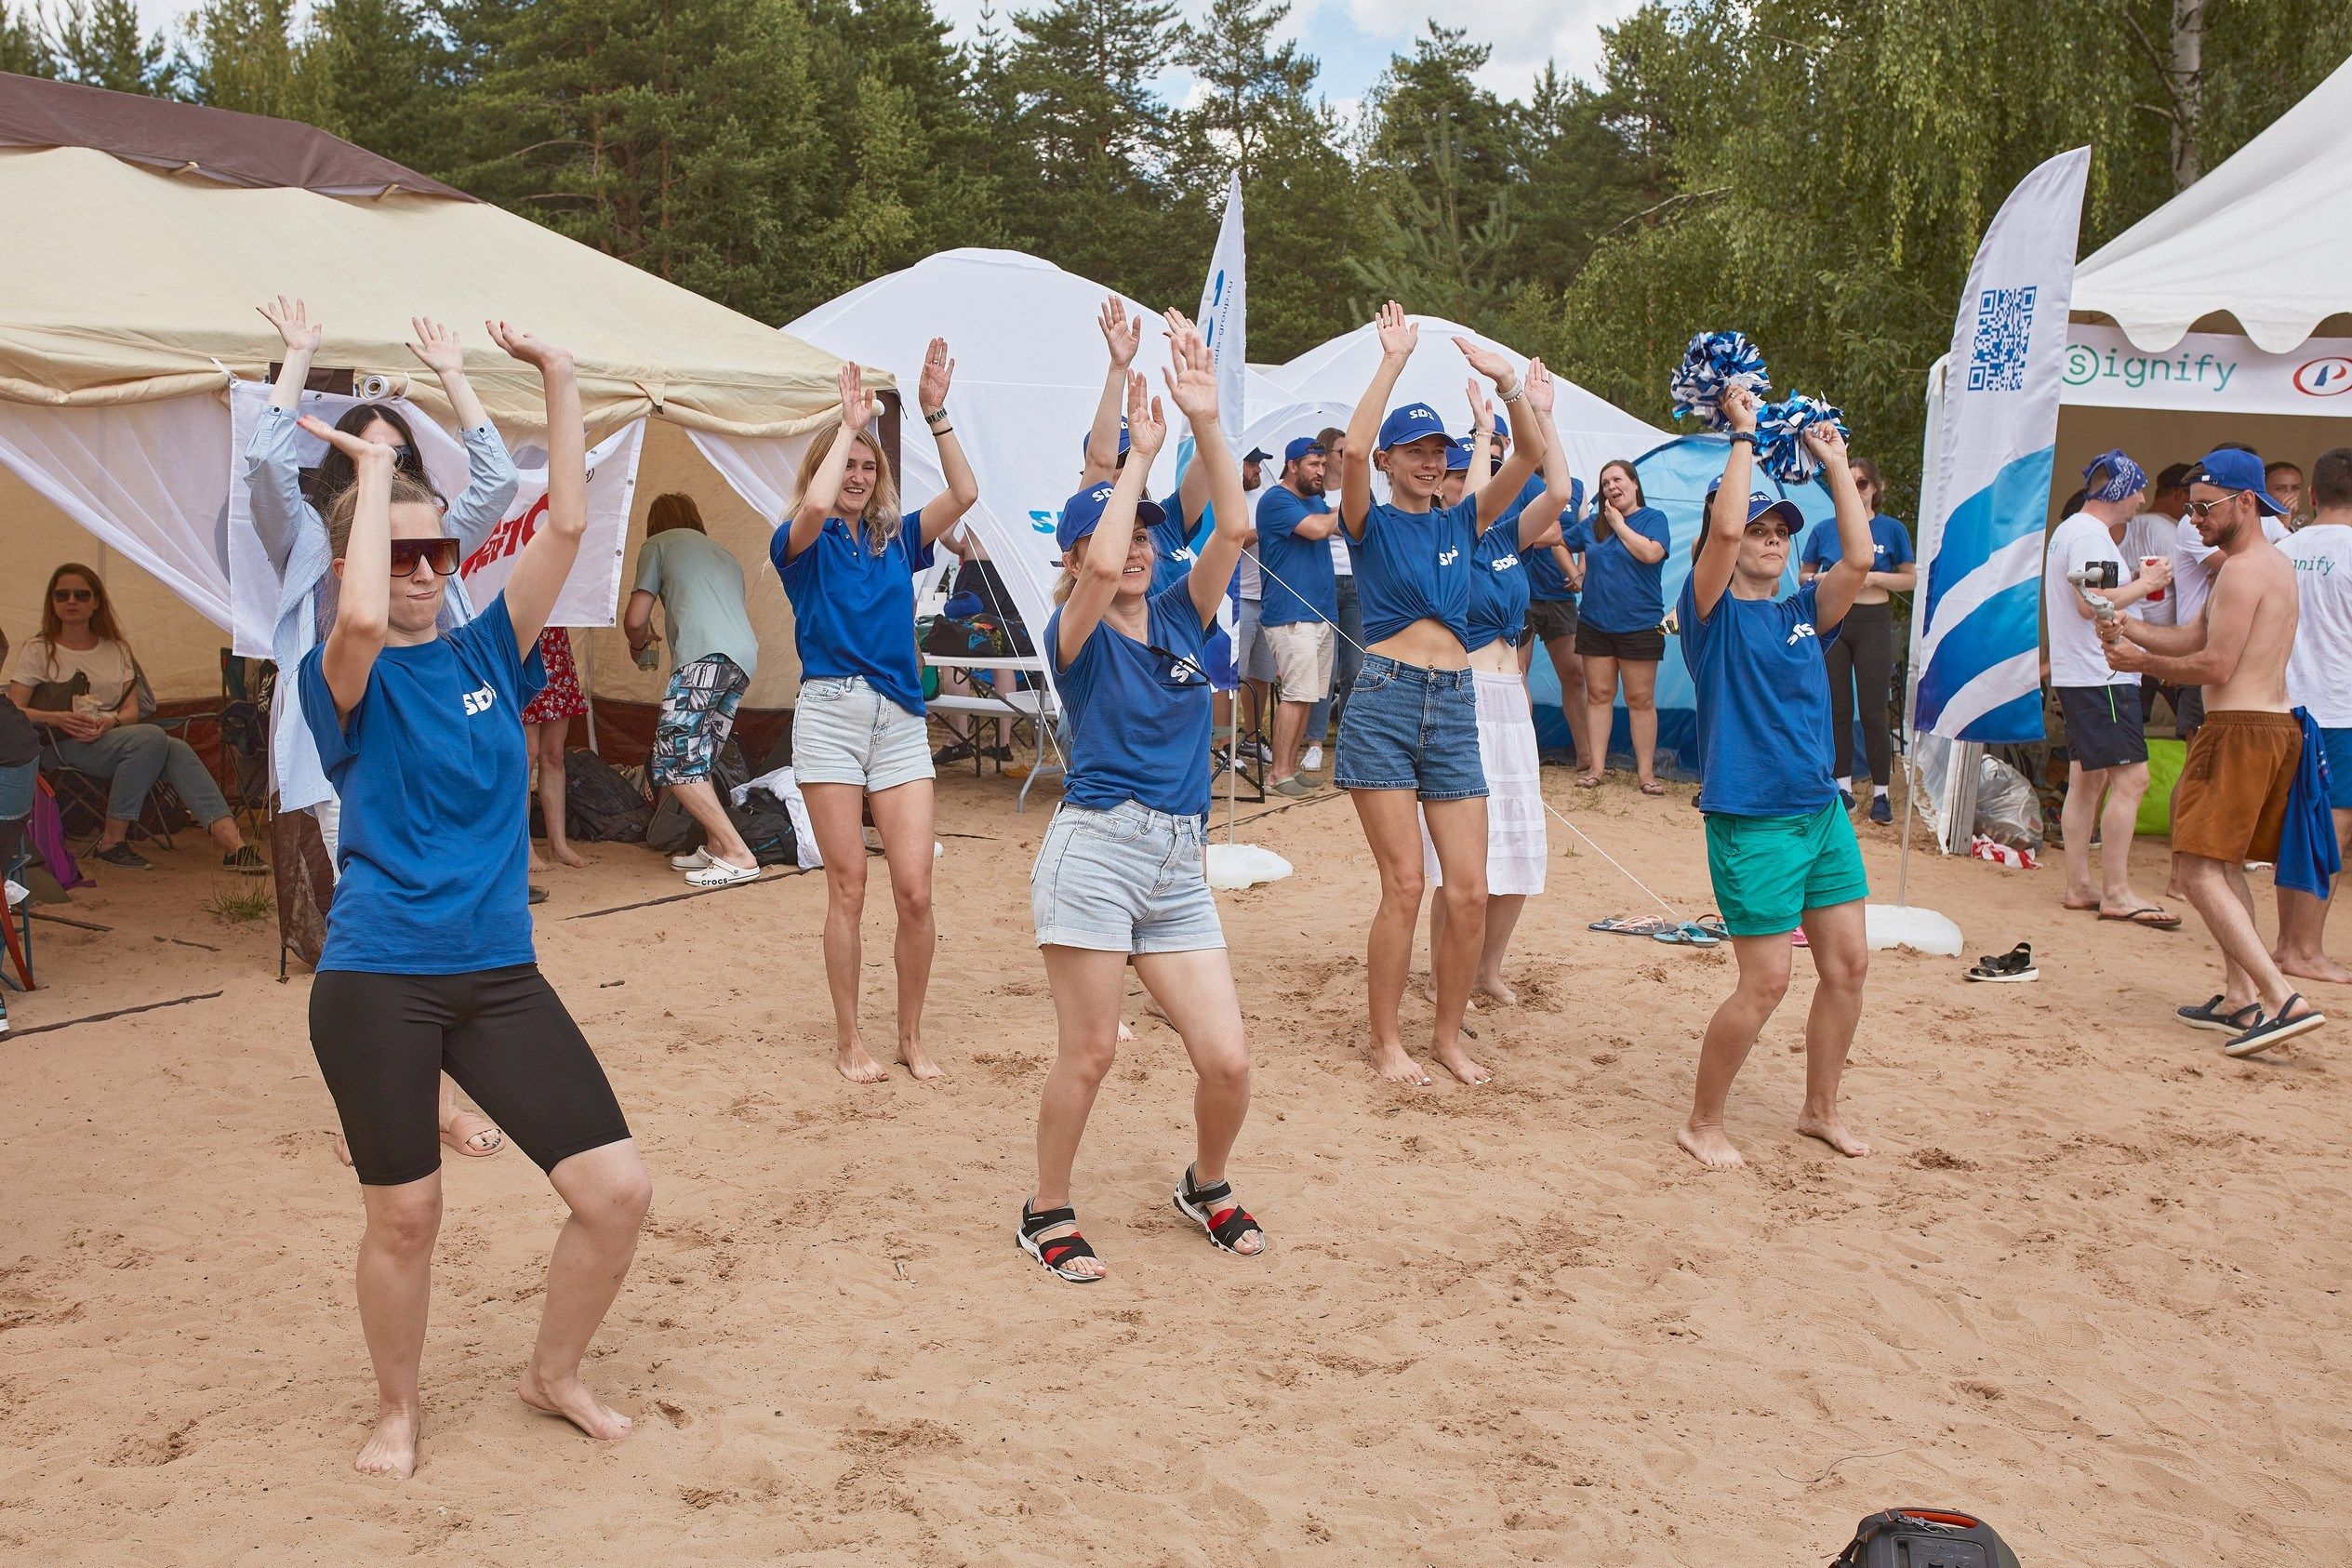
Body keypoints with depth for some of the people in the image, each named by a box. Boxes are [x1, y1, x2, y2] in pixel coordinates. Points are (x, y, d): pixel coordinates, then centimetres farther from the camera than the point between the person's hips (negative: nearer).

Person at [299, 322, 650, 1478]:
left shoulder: (487, 652, 8)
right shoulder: (345, 679, -4)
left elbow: (565, 525, 0)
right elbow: (363, 619, -29)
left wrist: (559, 380, -3)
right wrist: (375, 471, -17)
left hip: (500, 974, 4)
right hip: (378, 983, -4)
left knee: (619, 1192, -2)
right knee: (404, 1218, 7)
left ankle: (552, 1375, 24)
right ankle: (398, 1408, 35)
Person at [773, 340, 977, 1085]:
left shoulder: (896, 539, 14)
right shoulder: (803, 544, 4)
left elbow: (964, 495, 0)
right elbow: (817, 504, -20)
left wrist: (935, 414, -5)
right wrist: (850, 421, -10)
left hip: (900, 717, 3)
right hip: (831, 712, -3)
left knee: (915, 890, -3)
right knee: (847, 887, 1)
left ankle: (911, 1036, 13)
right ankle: (848, 1040, 14)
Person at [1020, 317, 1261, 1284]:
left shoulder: (1181, 617, 11)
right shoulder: (1076, 635, -2)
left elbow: (1232, 528, -3)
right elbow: (1101, 567, -24)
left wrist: (1206, 423, -10)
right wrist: (1140, 455, -15)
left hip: (1180, 866, 5)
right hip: (1096, 850, -5)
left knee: (1227, 1060, 1)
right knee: (1088, 1055, 1)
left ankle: (1207, 1189, 29)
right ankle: (1047, 1214, 22)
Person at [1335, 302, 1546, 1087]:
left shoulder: (1462, 521, 14)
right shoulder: (1371, 523, 3)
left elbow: (1531, 453, 4)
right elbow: (1353, 447, -17)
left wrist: (1504, 379, -7)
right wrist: (1393, 361, -14)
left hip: (1454, 705, 4)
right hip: (1385, 701, -4)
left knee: (1470, 891, 2)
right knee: (1404, 887, -4)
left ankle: (1447, 1035, 19)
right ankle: (1386, 1041, 11)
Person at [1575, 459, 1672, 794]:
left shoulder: (1653, 518, -1)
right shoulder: (1596, 523, 11)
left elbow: (1650, 553, -19)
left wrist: (1618, 522, -10)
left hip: (1639, 625, -4)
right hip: (1595, 623, 4)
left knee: (1641, 700, 0)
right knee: (1598, 695, 5)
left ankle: (1646, 771, 6)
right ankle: (1596, 766, 10)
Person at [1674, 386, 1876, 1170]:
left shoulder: (1803, 613, 12)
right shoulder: (1713, 613, -4)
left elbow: (1859, 556, -2)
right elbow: (1724, 526, -20)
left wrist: (1835, 462, 2)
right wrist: (1744, 433, -12)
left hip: (1822, 811, 7)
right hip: (1750, 820, -7)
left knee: (1848, 963, 9)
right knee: (1766, 981, -6)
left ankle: (1821, 1108, 28)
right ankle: (1703, 1122, 12)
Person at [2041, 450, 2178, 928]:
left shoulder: (2068, 530, 19)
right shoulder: (2090, 535, -14)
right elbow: (2091, 604, -24)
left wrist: (2130, 581, 15)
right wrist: (2143, 585, -13)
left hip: (2077, 673, 11)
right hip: (2101, 677, -11)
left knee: (2087, 778, 12)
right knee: (2130, 777, -11)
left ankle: (2079, 885, 15)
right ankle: (2116, 893, -9)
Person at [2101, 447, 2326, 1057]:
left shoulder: (2242, 571, -13)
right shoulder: (2275, 563, 20)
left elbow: (2215, 666, -18)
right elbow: (2194, 638, 16)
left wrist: (2142, 662, -6)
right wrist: (2128, 628, 2)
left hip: (2239, 730, -11)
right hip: (2278, 727, 11)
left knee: (2200, 868, -12)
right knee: (2227, 866, 19)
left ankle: (2284, 1001, -21)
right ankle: (2241, 998, 18)